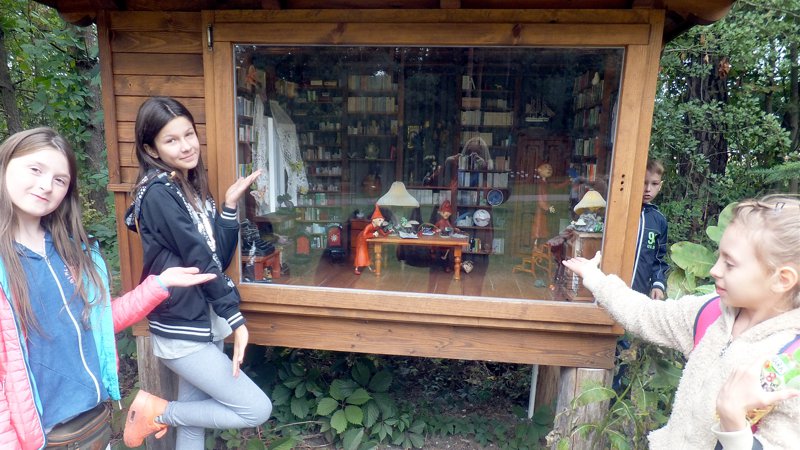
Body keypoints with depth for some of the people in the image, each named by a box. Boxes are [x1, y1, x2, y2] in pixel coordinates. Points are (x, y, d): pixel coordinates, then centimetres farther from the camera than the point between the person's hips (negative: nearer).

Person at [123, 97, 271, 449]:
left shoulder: (194, 189, 9)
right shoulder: (159, 193, -16)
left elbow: (220, 257, 3)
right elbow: (199, 261, -19)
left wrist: (229, 204, -5)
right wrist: (235, 318, -14)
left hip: (205, 324, 8)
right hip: (181, 333, -8)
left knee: (194, 420, 17)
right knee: (257, 409, -4)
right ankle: (159, 412, 11)